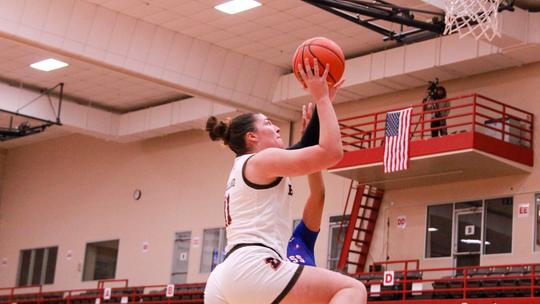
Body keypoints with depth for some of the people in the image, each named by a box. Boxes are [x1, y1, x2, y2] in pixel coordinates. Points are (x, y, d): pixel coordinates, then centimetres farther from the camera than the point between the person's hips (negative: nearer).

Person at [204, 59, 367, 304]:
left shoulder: (241, 168, 31)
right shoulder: (263, 159, 3)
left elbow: (303, 153, 39)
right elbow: (331, 152, -4)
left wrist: (323, 100, 38)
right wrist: (322, 98, 7)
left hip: (222, 280, 10)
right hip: (252, 269, -10)